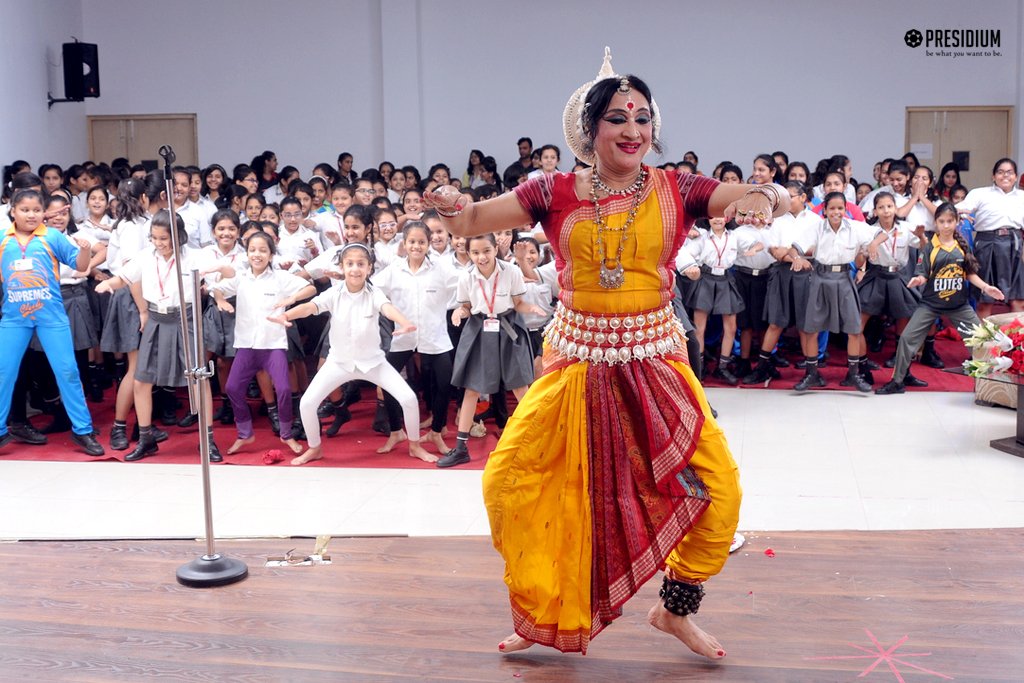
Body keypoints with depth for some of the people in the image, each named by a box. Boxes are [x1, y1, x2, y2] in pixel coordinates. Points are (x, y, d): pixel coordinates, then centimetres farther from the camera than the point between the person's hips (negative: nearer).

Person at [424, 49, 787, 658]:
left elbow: (779, 199, -5)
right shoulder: (556, 193, -1)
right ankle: (545, 615, 21)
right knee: (506, 481, -3)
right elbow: (471, 222, -1)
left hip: (654, 359, 0)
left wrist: (762, 195, -29)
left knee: (719, 484, -6)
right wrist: (451, 208, -25)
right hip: (576, 359, 0)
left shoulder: (676, 190, -2)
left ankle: (677, 610, 21)